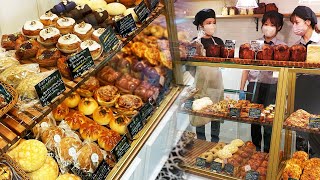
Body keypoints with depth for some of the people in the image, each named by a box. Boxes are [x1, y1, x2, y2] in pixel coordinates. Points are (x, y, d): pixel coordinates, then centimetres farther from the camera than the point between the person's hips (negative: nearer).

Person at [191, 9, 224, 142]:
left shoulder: (218, 41, 7)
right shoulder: (196, 41, -3)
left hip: (216, 78, 3)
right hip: (201, 78, -3)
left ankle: (215, 141, 22)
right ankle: (201, 141, 20)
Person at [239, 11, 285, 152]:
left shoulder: (282, 47, 4)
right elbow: (246, 68, 9)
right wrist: (241, 89, 7)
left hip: (272, 87, -1)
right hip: (254, 86, 2)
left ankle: (267, 152, 15)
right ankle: (255, 150, 27)